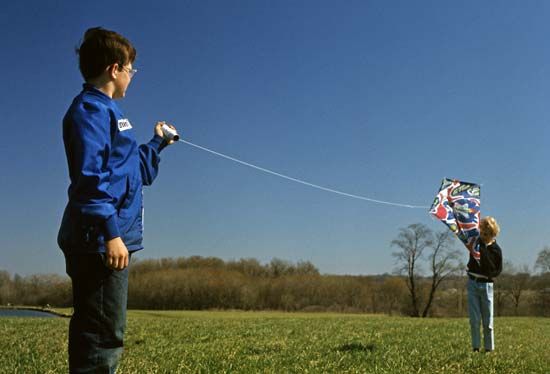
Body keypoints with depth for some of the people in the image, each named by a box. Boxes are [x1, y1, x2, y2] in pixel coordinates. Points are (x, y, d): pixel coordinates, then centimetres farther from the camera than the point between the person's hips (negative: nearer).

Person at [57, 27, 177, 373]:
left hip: (107, 240, 10)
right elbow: (90, 175, -19)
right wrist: (110, 232, -24)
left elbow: (134, 171, 32)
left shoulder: (105, 110, 23)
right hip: (100, 241, -10)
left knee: (98, 335, 12)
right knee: (104, 339, -10)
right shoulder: (91, 108, -7)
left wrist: (157, 143, 41)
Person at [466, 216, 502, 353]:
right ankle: (476, 347, 7)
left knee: (487, 320, 5)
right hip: (472, 283, 2)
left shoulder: (496, 250, -7)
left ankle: (489, 348, 15)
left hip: (486, 285, -2)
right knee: (474, 319, 1)